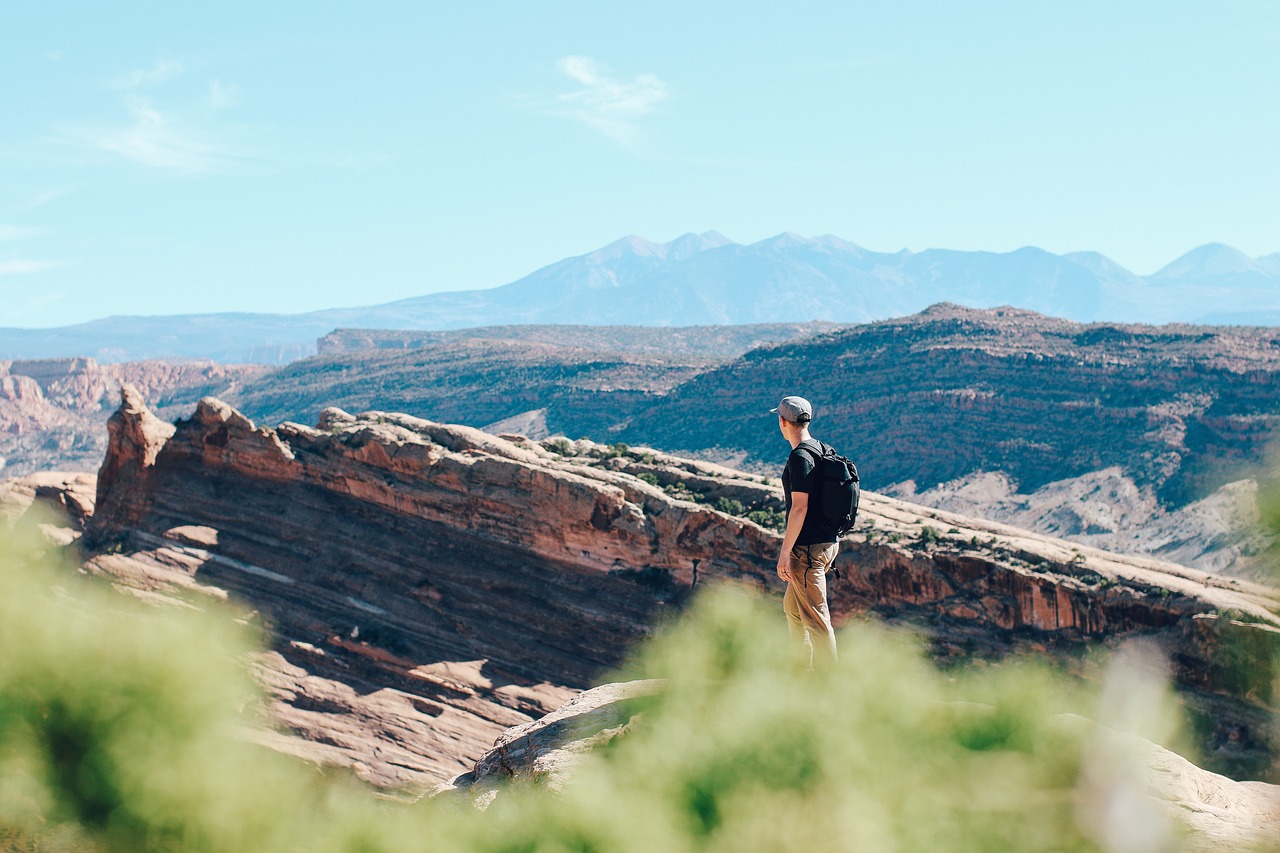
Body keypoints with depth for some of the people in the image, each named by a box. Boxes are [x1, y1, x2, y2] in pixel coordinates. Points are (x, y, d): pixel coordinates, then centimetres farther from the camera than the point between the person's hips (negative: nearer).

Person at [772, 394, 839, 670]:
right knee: (792, 607, 21)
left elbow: (799, 508, -21)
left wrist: (785, 553, -19)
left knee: (815, 616, -6)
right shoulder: (822, 450, 13)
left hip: (807, 548, -10)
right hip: (827, 541, 10)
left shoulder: (800, 457, -16)